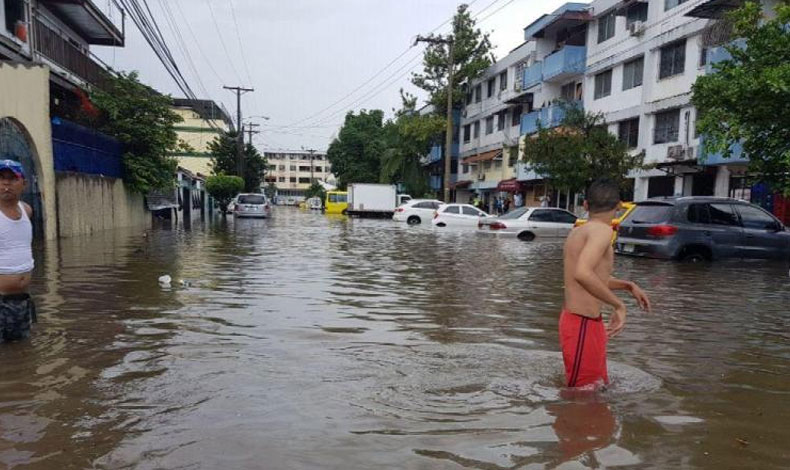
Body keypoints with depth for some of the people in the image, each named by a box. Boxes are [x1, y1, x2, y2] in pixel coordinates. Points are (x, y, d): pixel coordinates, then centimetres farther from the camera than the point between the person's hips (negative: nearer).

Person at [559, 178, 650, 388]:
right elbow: (582, 274, -34)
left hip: (573, 318, 10)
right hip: (583, 325, -10)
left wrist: (628, 285, 21)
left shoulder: (578, 231, 10)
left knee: (599, 384, 24)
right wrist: (619, 305, -24)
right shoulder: (602, 230, -16)